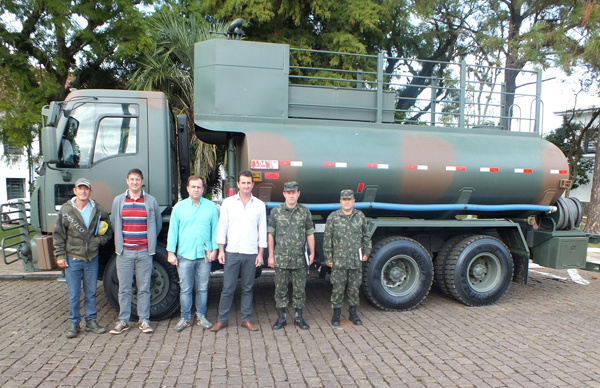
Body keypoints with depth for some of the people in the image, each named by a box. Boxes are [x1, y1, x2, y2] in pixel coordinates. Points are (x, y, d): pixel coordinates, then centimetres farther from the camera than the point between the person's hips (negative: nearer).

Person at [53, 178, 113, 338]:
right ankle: (74, 323, 19)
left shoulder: (99, 210, 1)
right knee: (73, 295, 5)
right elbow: (58, 234, 2)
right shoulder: (66, 210, -2)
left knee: (91, 293, 11)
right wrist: (60, 255, -2)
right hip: (73, 259, -1)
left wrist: (99, 240, -5)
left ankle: (91, 321, 23)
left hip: (92, 258, 1)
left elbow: (109, 231, 12)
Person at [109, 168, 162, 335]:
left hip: (144, 252, -1)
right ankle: (123, 321, 17)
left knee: (144, 288, 4)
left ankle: (144, 320, 14)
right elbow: (114, 223, 17)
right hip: (124, 252, 1)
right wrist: (120, 242, 15)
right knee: (124, 288, 6)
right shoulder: (118, 201, 8)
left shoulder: (151, 201, 3)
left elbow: (158, 224, 11)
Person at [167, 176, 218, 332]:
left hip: (204, 256, 0)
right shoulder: (179, 207, 5)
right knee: (185, 289, 6)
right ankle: (185, 318, 20)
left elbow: (215, 229, 6)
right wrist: (171, 252, 2)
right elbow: (173, 230, 6)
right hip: (184, 255, 0)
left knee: (202, 288, 9)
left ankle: (201, 316, 24)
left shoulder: (211, 207, 4)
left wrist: (214, 249, -1)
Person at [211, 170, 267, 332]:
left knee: (247, 288, 9)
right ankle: (222, 319, 17)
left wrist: (260, 253, 2)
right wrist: (221, 250, -1)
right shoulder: (228, 202, 4)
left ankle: (246, 319, 21)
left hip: (251, 254, 1)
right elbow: (222, 227, 4)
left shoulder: (259, 205, 5)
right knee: (228, 288, 4)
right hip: (232, 252, -1)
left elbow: (262, 230, 6)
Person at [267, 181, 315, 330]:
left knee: (300, 288, 8)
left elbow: (310, 234, 8)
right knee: (280, 289, 7)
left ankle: (298, 317, 22)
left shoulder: (305, 212, 4)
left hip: (299, 259, 1)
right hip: (281, 259, -1)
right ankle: (281, 318, 20)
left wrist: (312, 253, 4)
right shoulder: (276, 212, 1)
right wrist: (271, 255, -1)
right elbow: (271, 234, 2)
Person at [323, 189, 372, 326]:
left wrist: (366, 252, 10)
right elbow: (327, 239, -1)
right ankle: (336, 313, 18)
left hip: (356, 260, 3)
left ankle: (353, 313, 25)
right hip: (339, 260, -3)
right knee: (338, 288, 3)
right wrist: (328, 258, -4)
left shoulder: (360, 216, 6)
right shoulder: (333, 217, -3)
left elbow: (366, 236, 16)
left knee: (354, 287, 11)